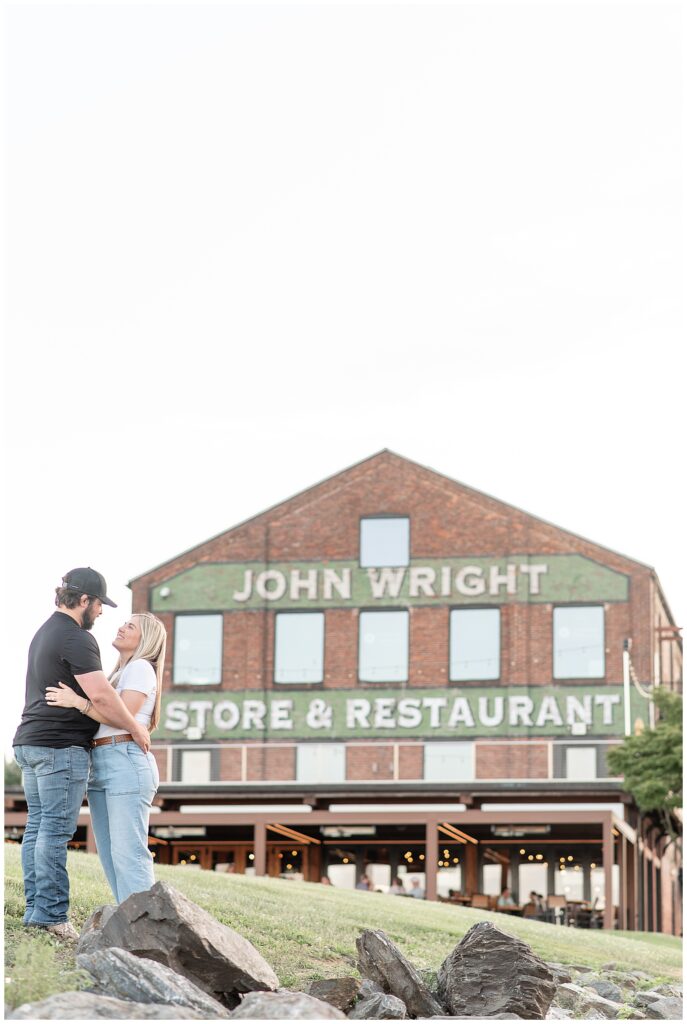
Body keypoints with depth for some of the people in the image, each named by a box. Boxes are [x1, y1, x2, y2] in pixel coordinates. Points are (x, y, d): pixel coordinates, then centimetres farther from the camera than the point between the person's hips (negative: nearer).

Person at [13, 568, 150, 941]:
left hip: (30, 742, 10)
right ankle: (51, 914, -9)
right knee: (56, 830, -9)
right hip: (61, 746, -10)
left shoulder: (45, 632, 19)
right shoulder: (77, 638, -13)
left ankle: (35, 909, 9)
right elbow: (100, 695, -20)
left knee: (37, 826, 9)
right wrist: (136, 729, -9)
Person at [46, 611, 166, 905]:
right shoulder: (117, 674, 25)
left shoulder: (140, 668, -2)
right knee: (109, 854, 5)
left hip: (127, 763, -9)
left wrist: (77, 702, -19)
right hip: (100, 767, 9)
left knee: (128, 853, -12)